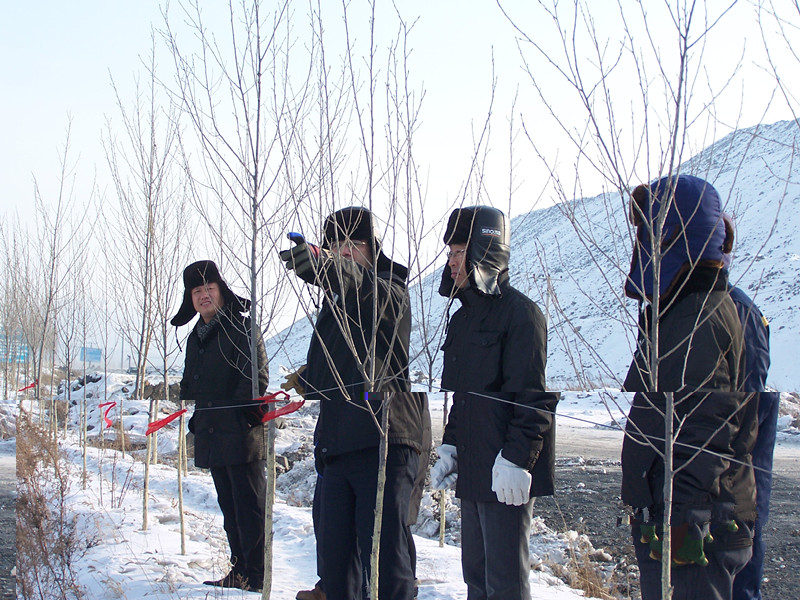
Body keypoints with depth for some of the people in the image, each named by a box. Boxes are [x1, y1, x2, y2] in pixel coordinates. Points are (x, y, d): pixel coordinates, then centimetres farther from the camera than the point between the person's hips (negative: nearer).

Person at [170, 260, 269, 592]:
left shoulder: (242, 327, -5)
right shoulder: (196, 336, 19)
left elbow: (257, 375, -13)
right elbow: (190, 384, 27)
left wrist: (242, 410, -20)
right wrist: (192, 416, 16)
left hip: (240, 433, -8)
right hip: (211, 435, 8)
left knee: (249, 505, -7)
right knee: (229, 506, 12)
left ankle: (256, 574, -4)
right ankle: (239, 570, 19)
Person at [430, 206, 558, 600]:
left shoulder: (519, 313, -10)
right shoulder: (463, 318, 17)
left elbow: (532, 396, -16)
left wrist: (516, 460, -21)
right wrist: (450, 446, 14)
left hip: (506, 476, -9)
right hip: (471, 471, 9)